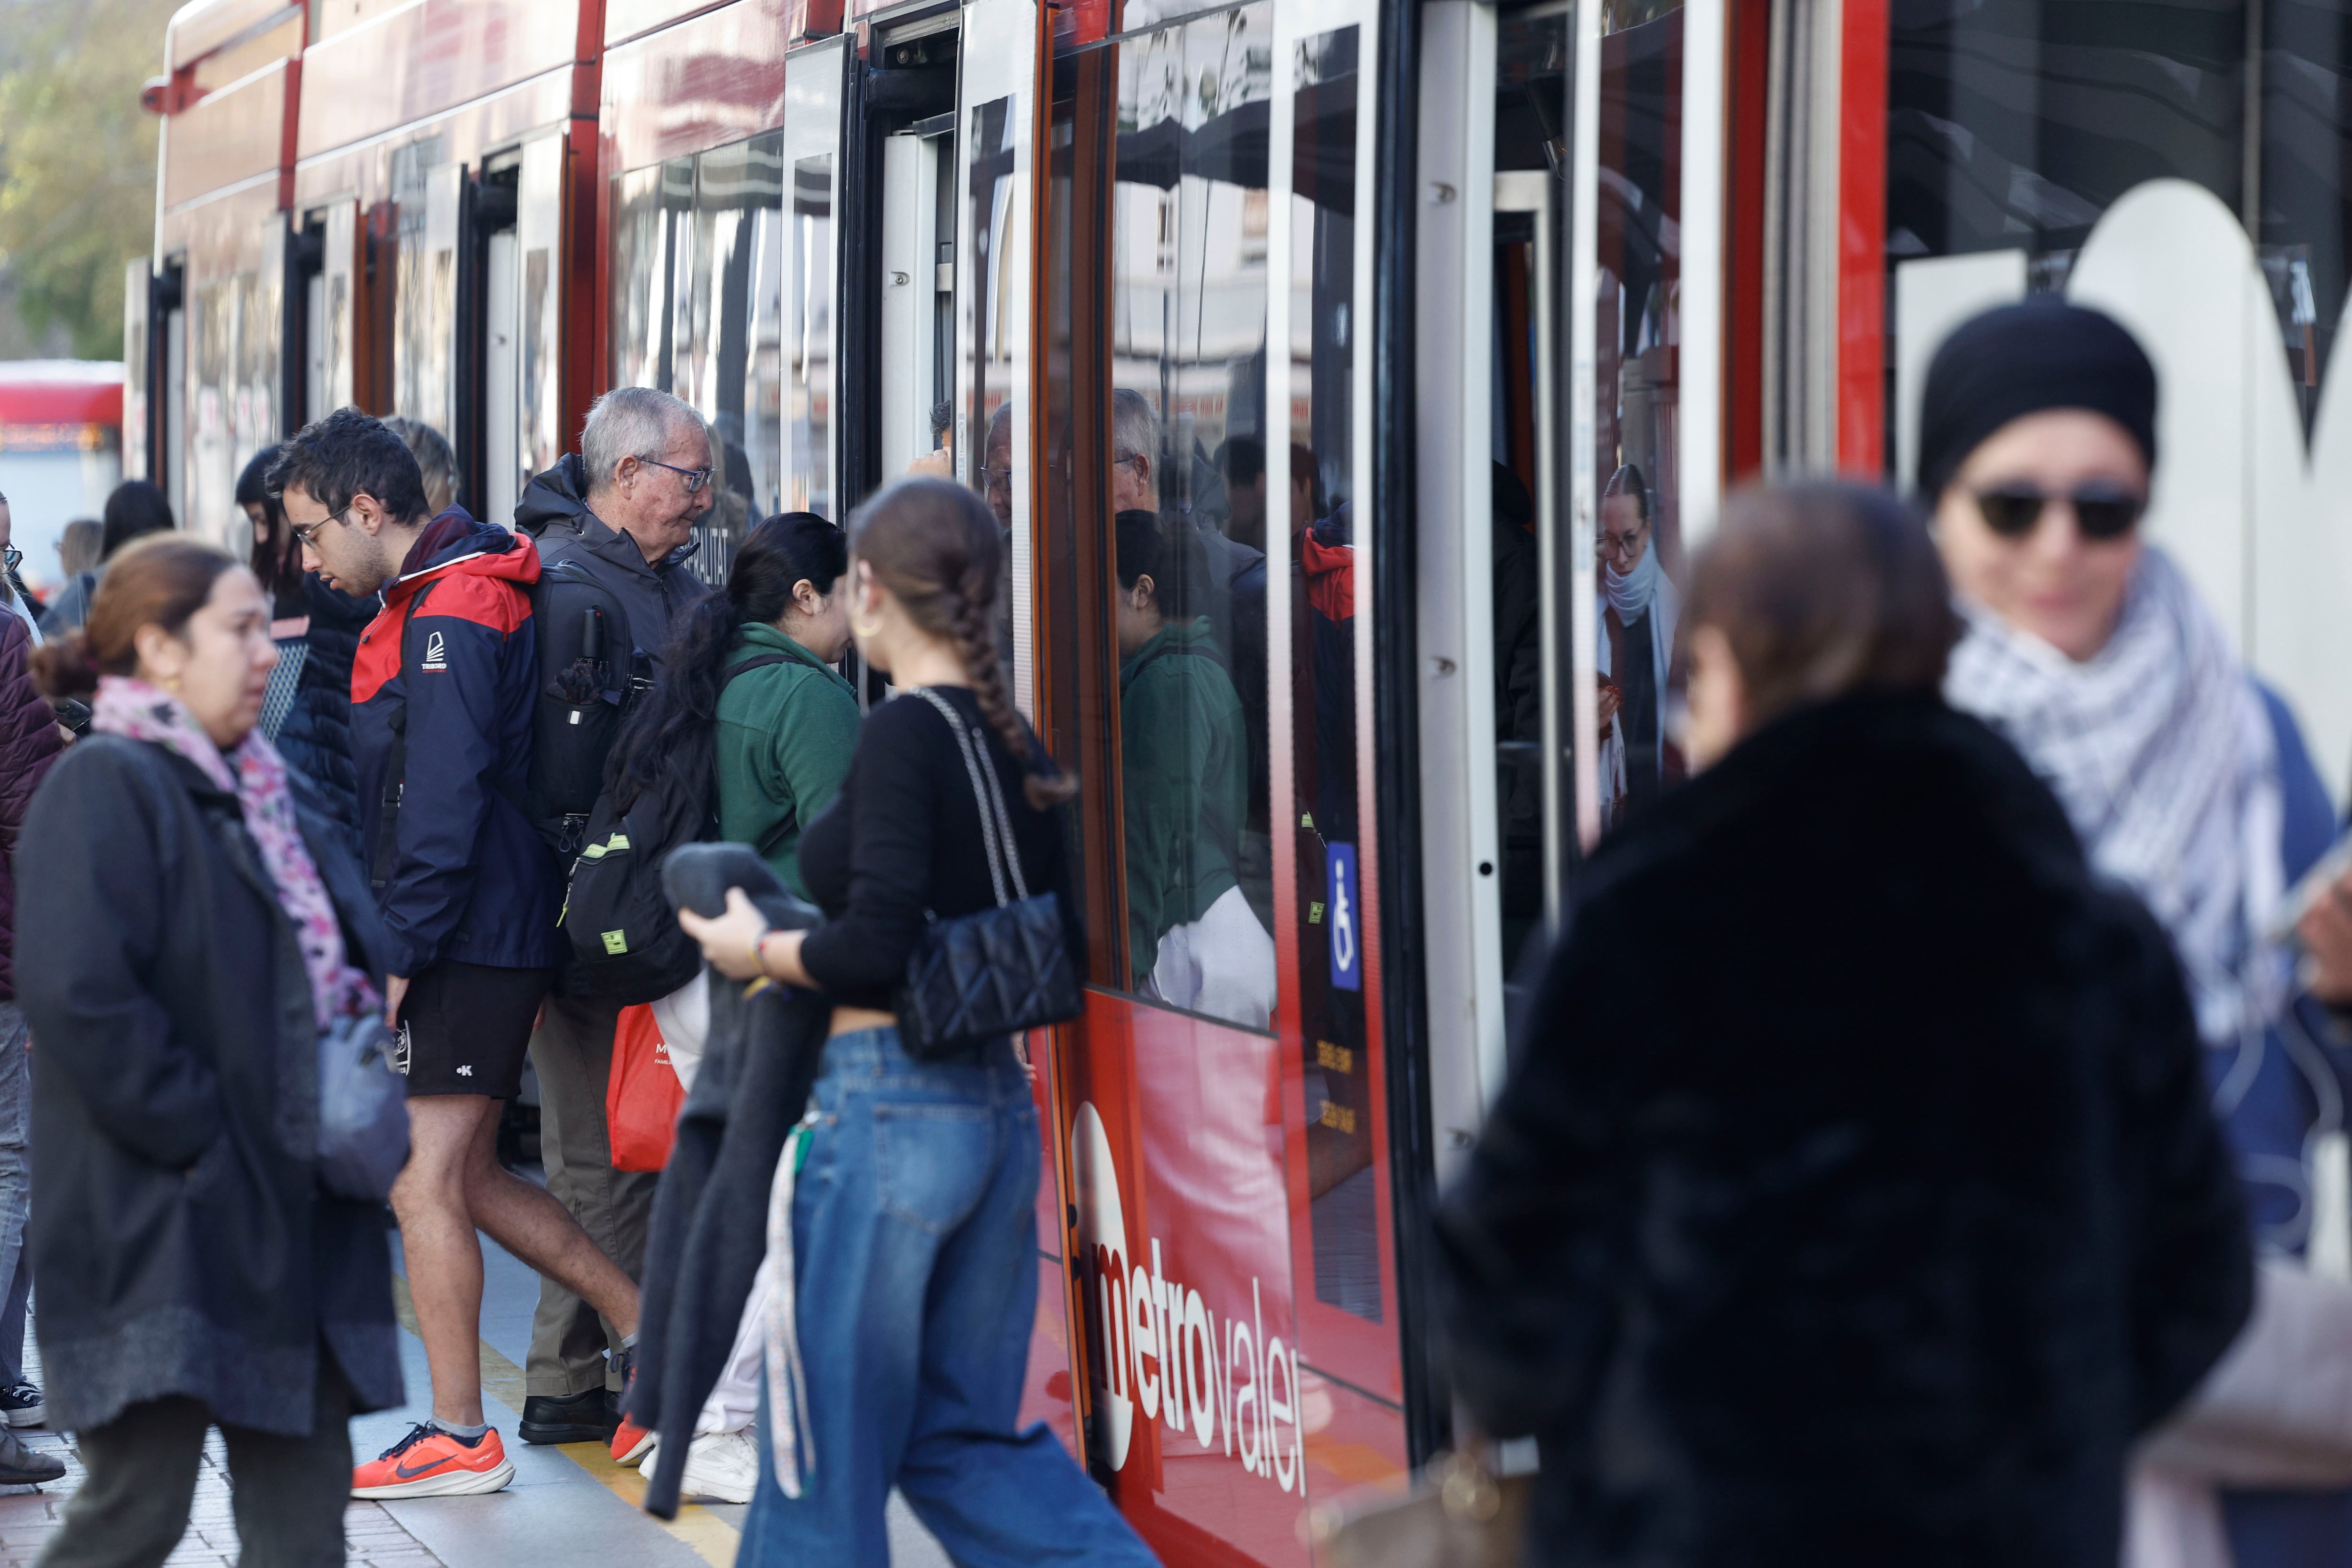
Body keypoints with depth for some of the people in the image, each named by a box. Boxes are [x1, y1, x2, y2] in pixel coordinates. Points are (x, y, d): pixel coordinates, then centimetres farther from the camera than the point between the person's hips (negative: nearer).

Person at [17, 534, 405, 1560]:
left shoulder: (256, 791, 16)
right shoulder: (102, 788, -11)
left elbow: (349, 957, 27)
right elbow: (76, 994, -22)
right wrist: (198, 1138, -19)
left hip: (295, 1226, 8)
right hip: (161, 1233, -8)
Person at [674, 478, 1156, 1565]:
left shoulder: (904, 733, -13)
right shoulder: (1014, 743, 10)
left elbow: (874, 949, -20)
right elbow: (1063, 955, 14)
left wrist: (758, 951, -3)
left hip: (891, 1101, -8)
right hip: (1001, 1104, 8)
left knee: (831, 1436, 4)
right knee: (962, 1433, 15)